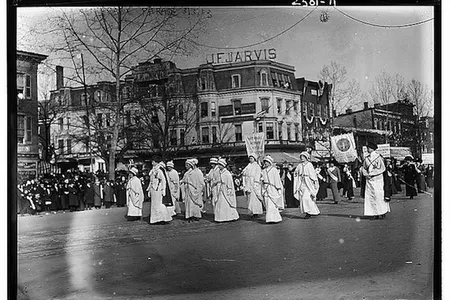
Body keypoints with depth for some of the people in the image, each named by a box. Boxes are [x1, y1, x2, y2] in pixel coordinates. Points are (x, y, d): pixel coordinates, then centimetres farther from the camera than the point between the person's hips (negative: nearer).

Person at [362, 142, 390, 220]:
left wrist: (372, 173, -14)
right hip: (369, 179, 5)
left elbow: (383, 168, -9)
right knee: (370, 196, 0)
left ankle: (382, 212, 4)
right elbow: (364, 168, 17)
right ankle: (374, 213, 4)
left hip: (377, 179, -5)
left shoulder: (378, 157, -6)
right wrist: (366, 174, -3)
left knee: (378, 195, -6)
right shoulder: (366, 158, 10)